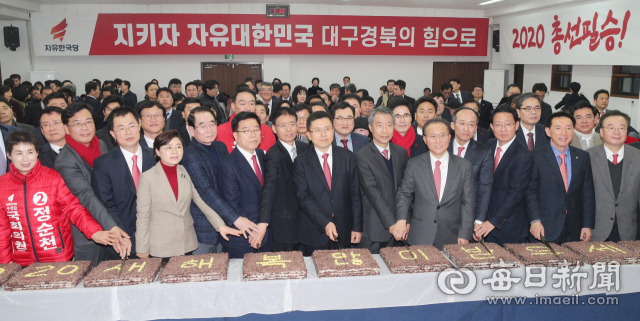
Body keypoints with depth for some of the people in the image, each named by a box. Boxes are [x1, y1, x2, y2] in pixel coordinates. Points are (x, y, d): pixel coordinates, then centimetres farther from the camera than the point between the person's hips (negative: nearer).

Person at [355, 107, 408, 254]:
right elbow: (373, 192, -16)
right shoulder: (362, 157, -9)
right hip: (373, 227, -5)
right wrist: (391, 223, -21)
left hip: (397, 225, 5)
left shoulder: (401, 153, 9)